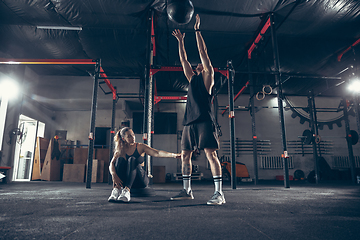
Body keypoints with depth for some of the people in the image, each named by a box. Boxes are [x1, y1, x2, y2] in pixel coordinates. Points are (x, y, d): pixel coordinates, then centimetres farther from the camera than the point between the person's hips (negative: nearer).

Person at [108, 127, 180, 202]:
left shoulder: (140, 147, 2)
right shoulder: (120, 150, 6)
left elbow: (156, 153, -13)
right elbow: (111, 164, -8)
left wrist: (173, 155, -28)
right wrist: (114, 176, -29)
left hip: (140, 181, -1)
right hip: (124, 181, 2)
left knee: (132, 159, -26)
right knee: (120, 159, -21)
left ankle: (127, 190, -45)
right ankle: (116, 189, -37)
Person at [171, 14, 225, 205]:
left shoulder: (207, 76, 8)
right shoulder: (192, 78, 25)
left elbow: (203, 52, 4)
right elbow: (184, 60, 28)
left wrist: (197, 30, 6)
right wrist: (180, 41, 29)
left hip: (204, 120, -7)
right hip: (189, 121, 8)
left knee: (210, 153, -12)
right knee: (185, 155, 7)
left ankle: (219, 193, -10)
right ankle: (187, 191, 15)